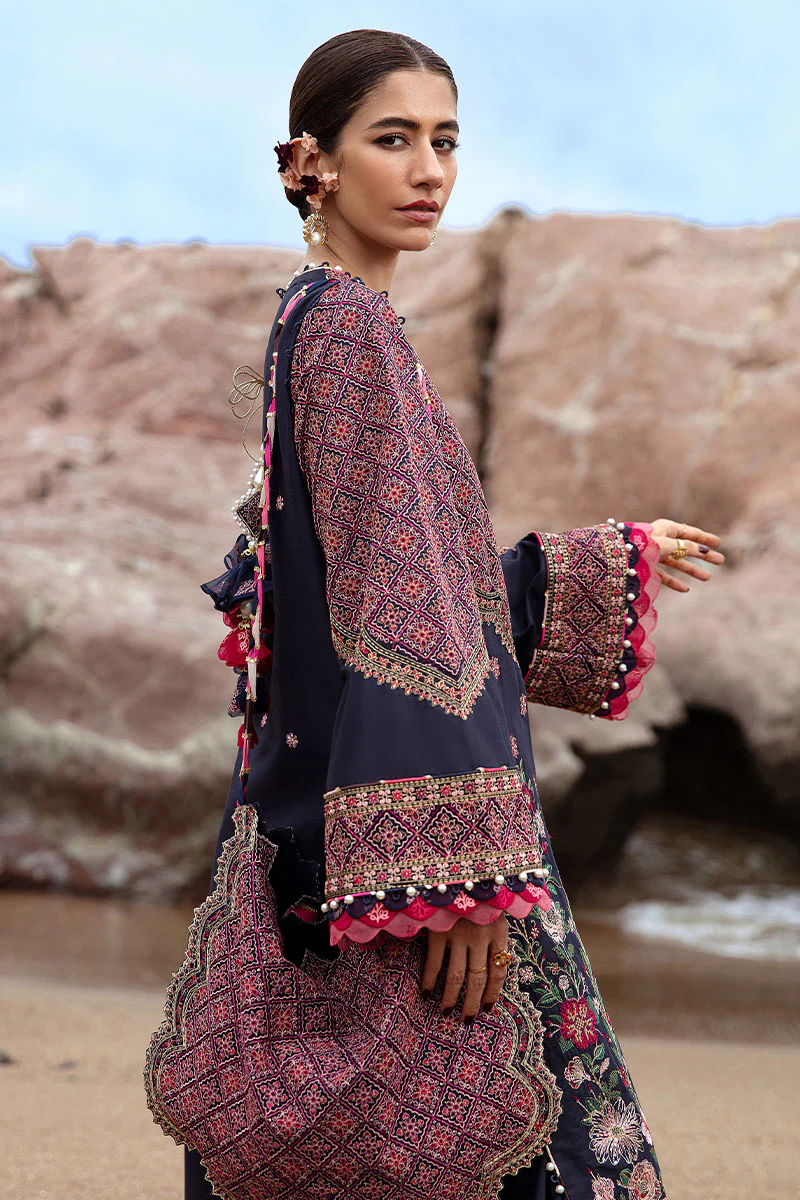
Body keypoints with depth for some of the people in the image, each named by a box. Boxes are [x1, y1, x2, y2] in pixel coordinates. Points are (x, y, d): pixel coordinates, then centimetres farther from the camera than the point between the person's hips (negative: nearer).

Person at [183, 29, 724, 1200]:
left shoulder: (312, 323, 15)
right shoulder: (353, 327, -13)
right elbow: (400, 619, -21)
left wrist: (609, 566, 32)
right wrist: (458, 872, -25)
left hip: (318, 824, 9)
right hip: (385, 835, -9)